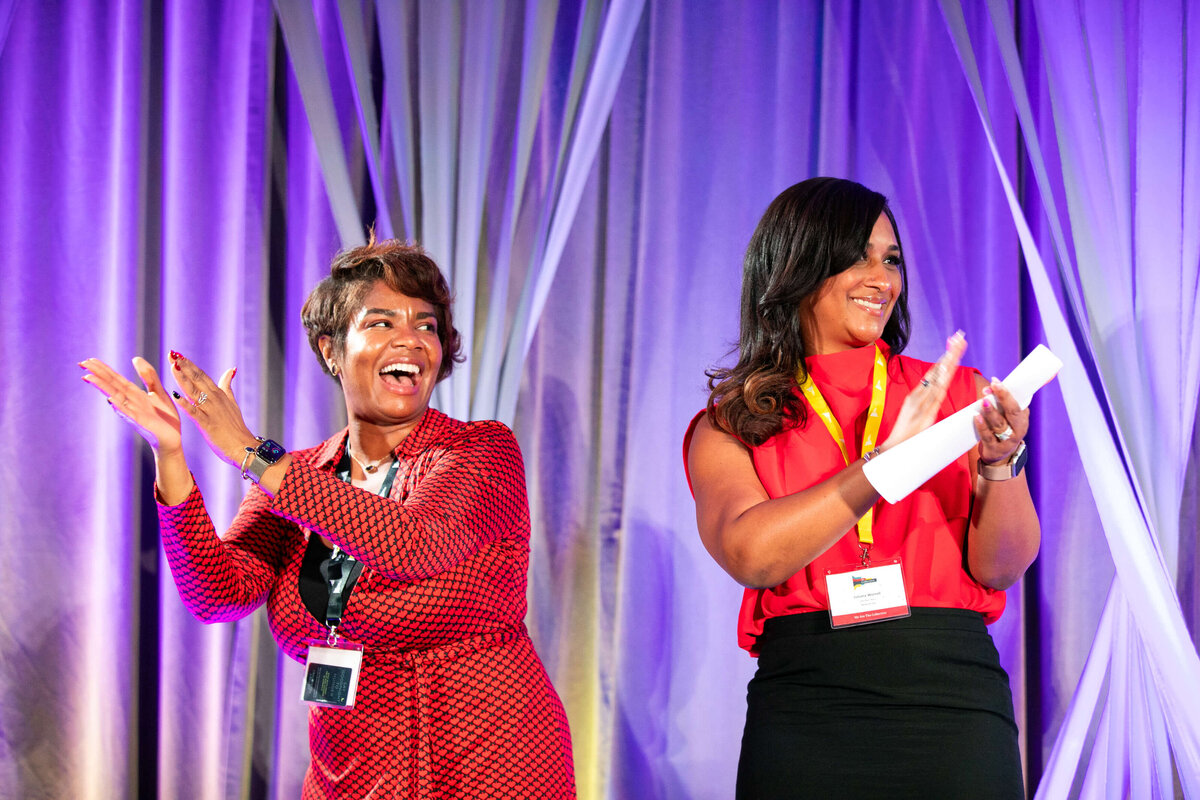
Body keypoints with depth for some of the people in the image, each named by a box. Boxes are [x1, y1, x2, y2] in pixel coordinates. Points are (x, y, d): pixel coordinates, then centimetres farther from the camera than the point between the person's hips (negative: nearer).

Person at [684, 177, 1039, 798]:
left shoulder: (957, 393, 9)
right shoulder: (728, 426, 6)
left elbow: (1003, 566, 2)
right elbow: (750, 554, -12)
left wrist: (998, 464, -17)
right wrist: (886, 462, -17)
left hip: (953, 704, 1)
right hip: (804, 713, -1)